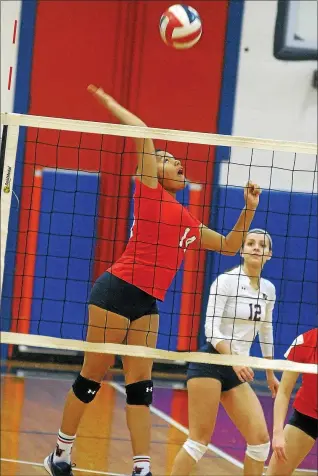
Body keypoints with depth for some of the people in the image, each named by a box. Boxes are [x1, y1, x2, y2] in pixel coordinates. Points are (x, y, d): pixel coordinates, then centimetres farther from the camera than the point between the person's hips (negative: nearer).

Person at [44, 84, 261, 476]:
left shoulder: (189, 224, 19)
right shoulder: (150, 192, 0)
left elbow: (230, 245, 29)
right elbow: (142, 132, -8)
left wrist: (248, 209, 19)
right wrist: (109, 103, -1)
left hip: (147, 303, 7)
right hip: (117, 291, -7)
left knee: (140, 384, 2)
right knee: (93, 376, 1)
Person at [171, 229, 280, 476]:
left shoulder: (268, 289, 10)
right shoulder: (225, 281, -10)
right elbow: (211, 329, -17)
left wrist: (270, 375, 29)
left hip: (238, 371, 6)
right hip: (210, 363, -6)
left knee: (260, 439, -4)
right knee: (200, 440, -12)